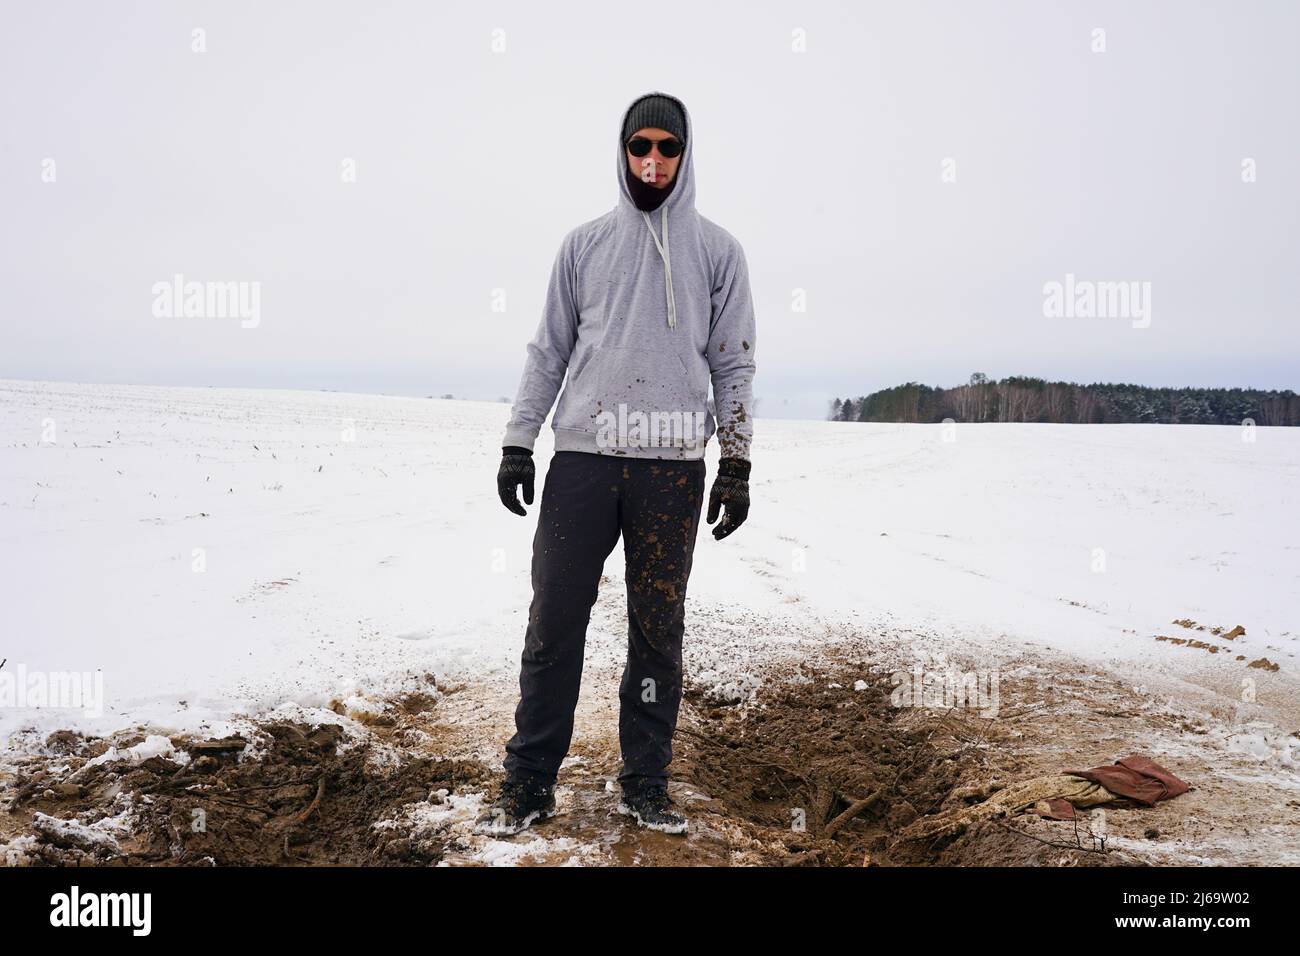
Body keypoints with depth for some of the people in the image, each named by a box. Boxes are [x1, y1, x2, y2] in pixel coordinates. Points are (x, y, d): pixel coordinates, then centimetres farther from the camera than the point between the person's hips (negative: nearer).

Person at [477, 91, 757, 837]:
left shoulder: (717, 249, 8)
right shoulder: (585, 244, 11)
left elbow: (734, 364, 6)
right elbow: (549, 350, 11)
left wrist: (737, 465, 0)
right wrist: (518, 445, 4)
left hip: (672, 467, 0)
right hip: (582, 456, 1)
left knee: (659, 630, 5)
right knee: (554, 623, 1)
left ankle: (647, 784, 18)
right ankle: (530, 782, 12)